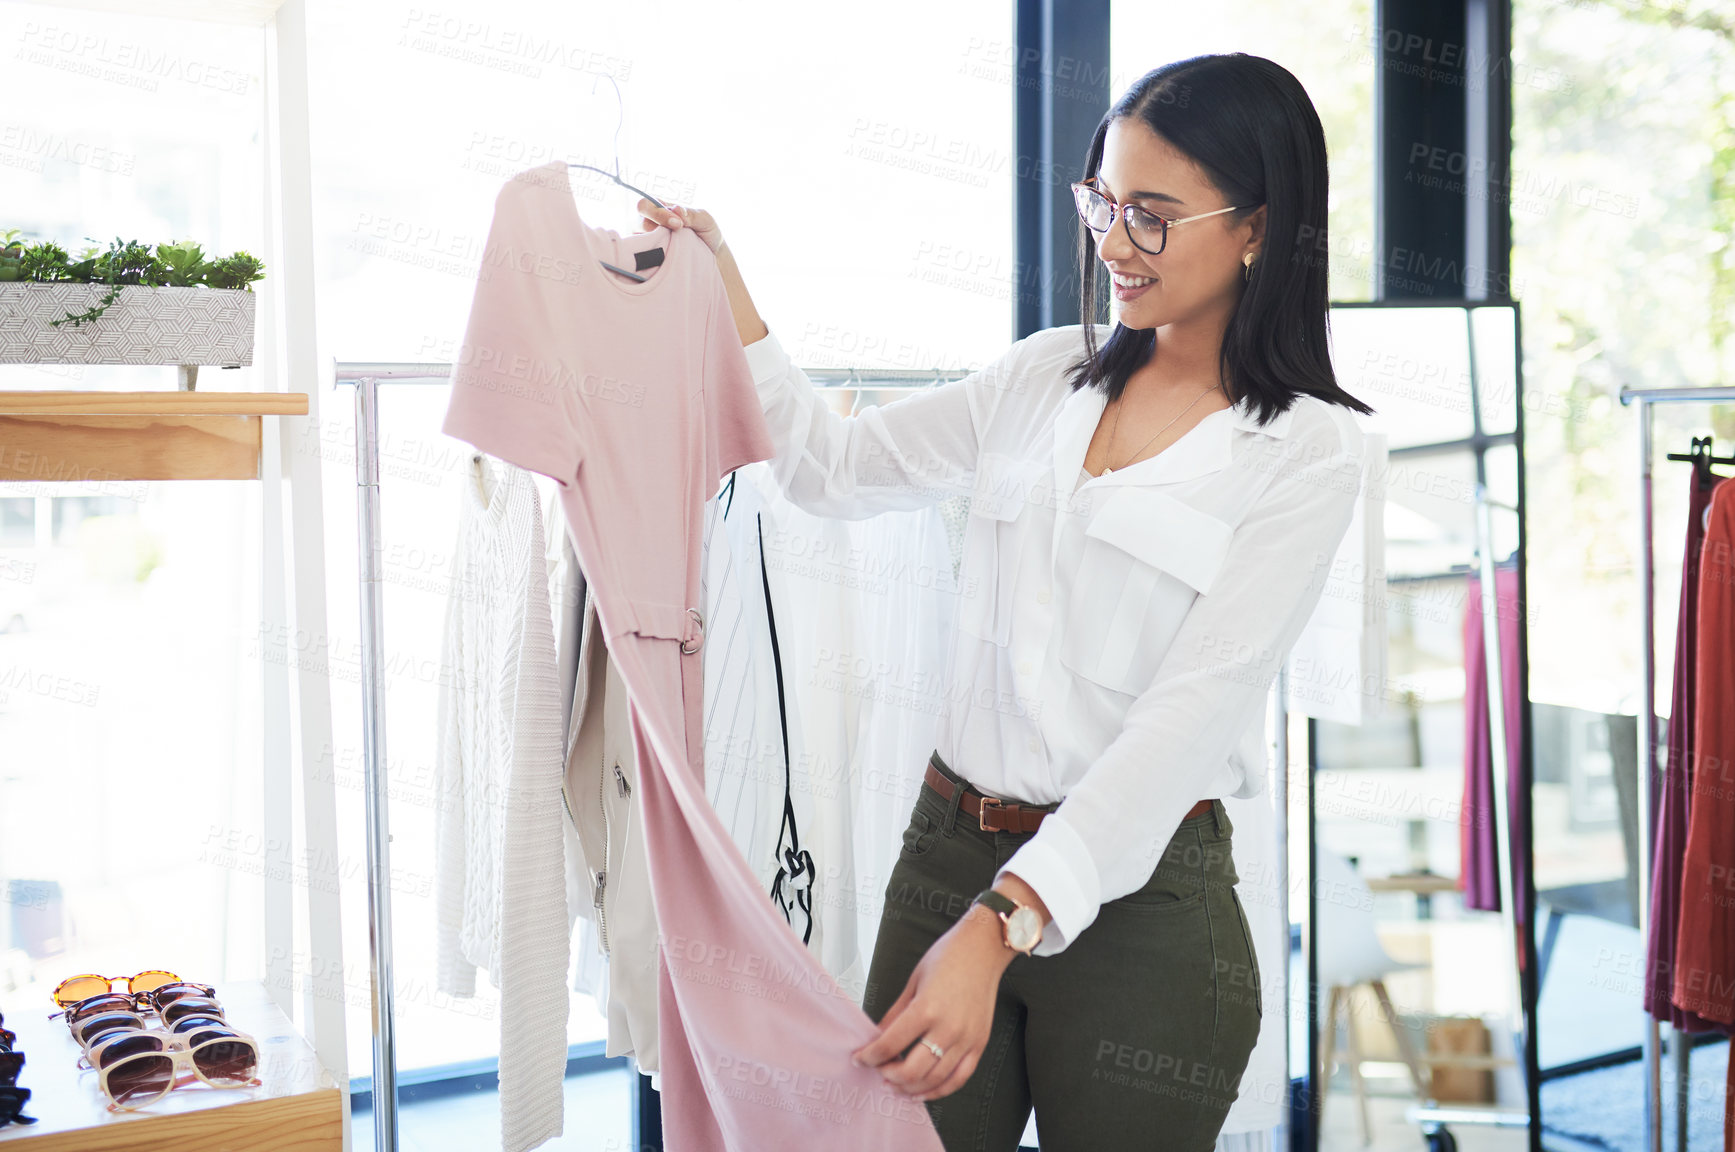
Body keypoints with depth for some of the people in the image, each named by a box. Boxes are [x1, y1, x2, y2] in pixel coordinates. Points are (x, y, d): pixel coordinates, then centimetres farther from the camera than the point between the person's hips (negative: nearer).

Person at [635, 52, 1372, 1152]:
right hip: (948, 849, 4)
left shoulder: (1306, 450, -8)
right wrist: (724, 292, 6)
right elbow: (837, 466, 16)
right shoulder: (1048, 373, 9)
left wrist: (1000, 924, -26)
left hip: (1135, 892, -4)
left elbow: (1189, 711, -17)